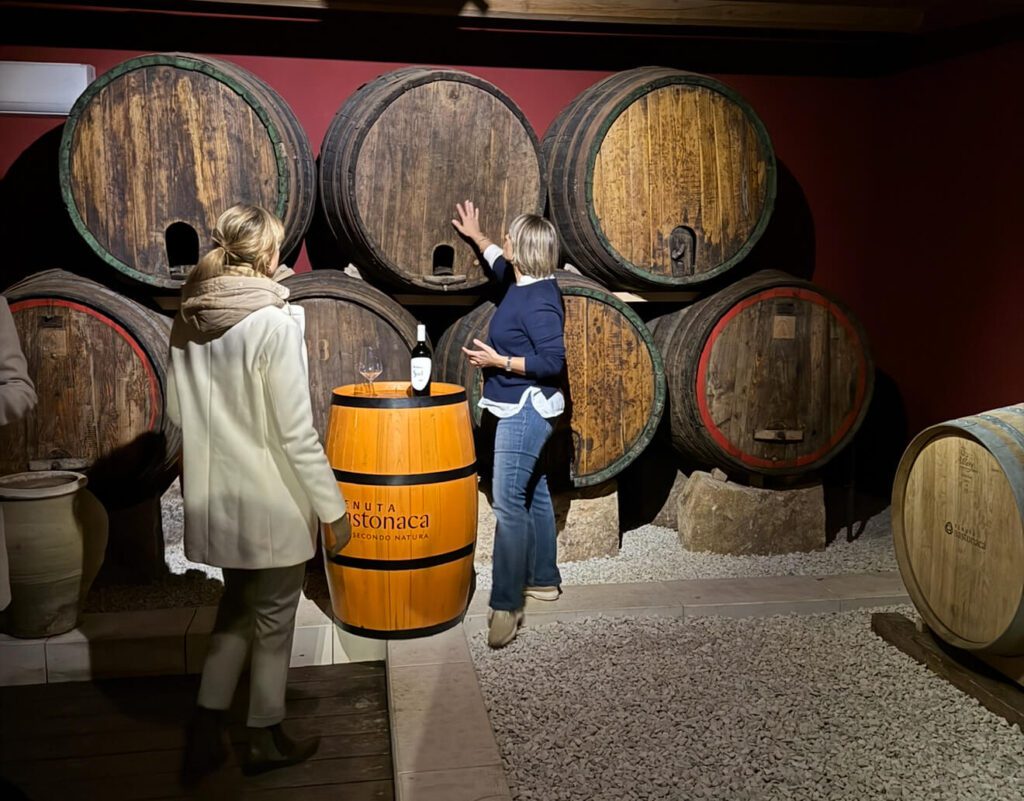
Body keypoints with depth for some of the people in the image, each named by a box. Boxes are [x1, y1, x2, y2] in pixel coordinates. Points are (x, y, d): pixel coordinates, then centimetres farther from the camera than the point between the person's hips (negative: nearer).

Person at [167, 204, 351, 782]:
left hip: (214, 497, 7)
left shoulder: (189, 321, 2)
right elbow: (297, 434, -19)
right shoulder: (275, 322, -19)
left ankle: (206, 733, 27)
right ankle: (266, 741, 29)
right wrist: (333, 508, -11)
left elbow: (178, 411, 11)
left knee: (237, 607, 24)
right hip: (271, 503, -6)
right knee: (273, 619, 12)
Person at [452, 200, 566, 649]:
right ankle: (543, 579, 32)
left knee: (508, 502, -13)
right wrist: (475, 235, 41)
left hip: (526, 410, -11)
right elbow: (500, 262, 33)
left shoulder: (538, 301, -20)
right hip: (523, 410, 11)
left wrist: (499, 361, -22)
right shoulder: (523, 283, 9)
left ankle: (506, 604, -10)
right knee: (532, 493, 18)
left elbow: (554, 362, -23)